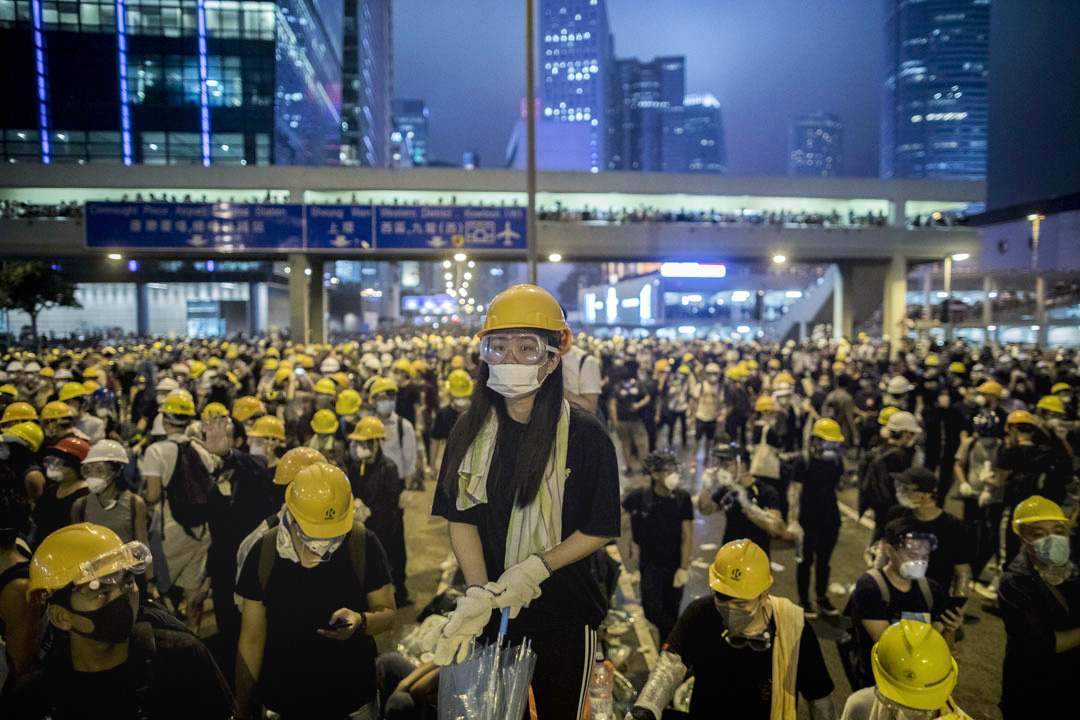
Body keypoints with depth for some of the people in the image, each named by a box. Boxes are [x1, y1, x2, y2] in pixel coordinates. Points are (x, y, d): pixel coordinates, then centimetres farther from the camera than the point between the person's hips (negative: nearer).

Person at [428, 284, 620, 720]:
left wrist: (535, 568, -19)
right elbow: (461, 520, -2)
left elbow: (601, 530, -10)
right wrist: (479, 594, -14)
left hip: (564, 615, -2)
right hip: (492, 616, 3)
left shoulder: (584, 436, -14)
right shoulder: (470, 435, -4)